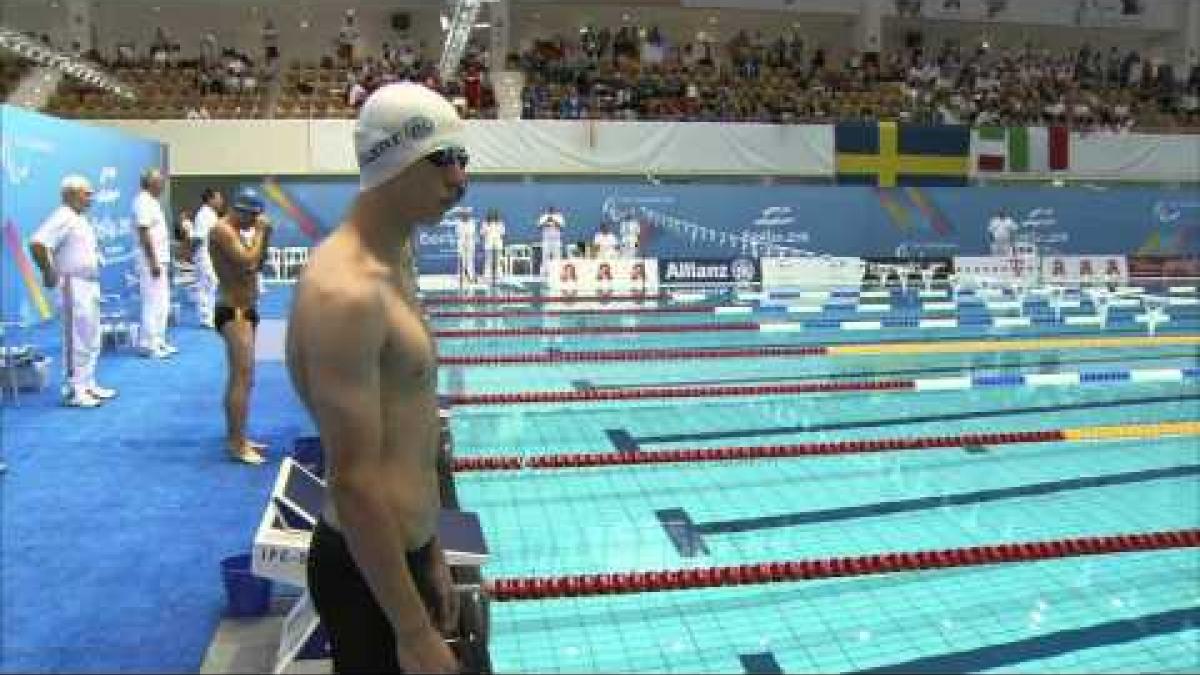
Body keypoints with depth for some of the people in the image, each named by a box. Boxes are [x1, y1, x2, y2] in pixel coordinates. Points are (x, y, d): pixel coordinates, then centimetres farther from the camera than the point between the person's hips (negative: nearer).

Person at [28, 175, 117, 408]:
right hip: (74, 286, -10)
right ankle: (73, 390, -2)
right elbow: (37, 244, -25)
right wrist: (49, 273, -18)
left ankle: (87, 385, 24)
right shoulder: (63, 218, -14)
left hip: (90, 285, 10)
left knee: (91, 340, 15)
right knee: (76, 340, -7)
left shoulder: (81, 219, 15)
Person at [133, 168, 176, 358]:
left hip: (160, 260, 10)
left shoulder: (152, 202, 16)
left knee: (162, 303, 13)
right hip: (152, 262, -10)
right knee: (153, 303, -7)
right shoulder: (143, 202, -14)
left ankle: (158, 341, 19)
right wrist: (153, 262, -23)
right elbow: (144, 234, -20)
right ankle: (149, 345, -2)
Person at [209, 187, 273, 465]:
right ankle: (237, 445, -12)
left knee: (239, 377, 14)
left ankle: (236, 438, 23)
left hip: (245, 309, 10)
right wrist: (260, 232, -14)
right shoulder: (222, 230, -14)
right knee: (243, 378, -13)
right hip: (233, 310, -10)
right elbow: (248, 261, -25)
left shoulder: (238, 232, 15)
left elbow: (257, 265, 18)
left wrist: (265, 236, 6)